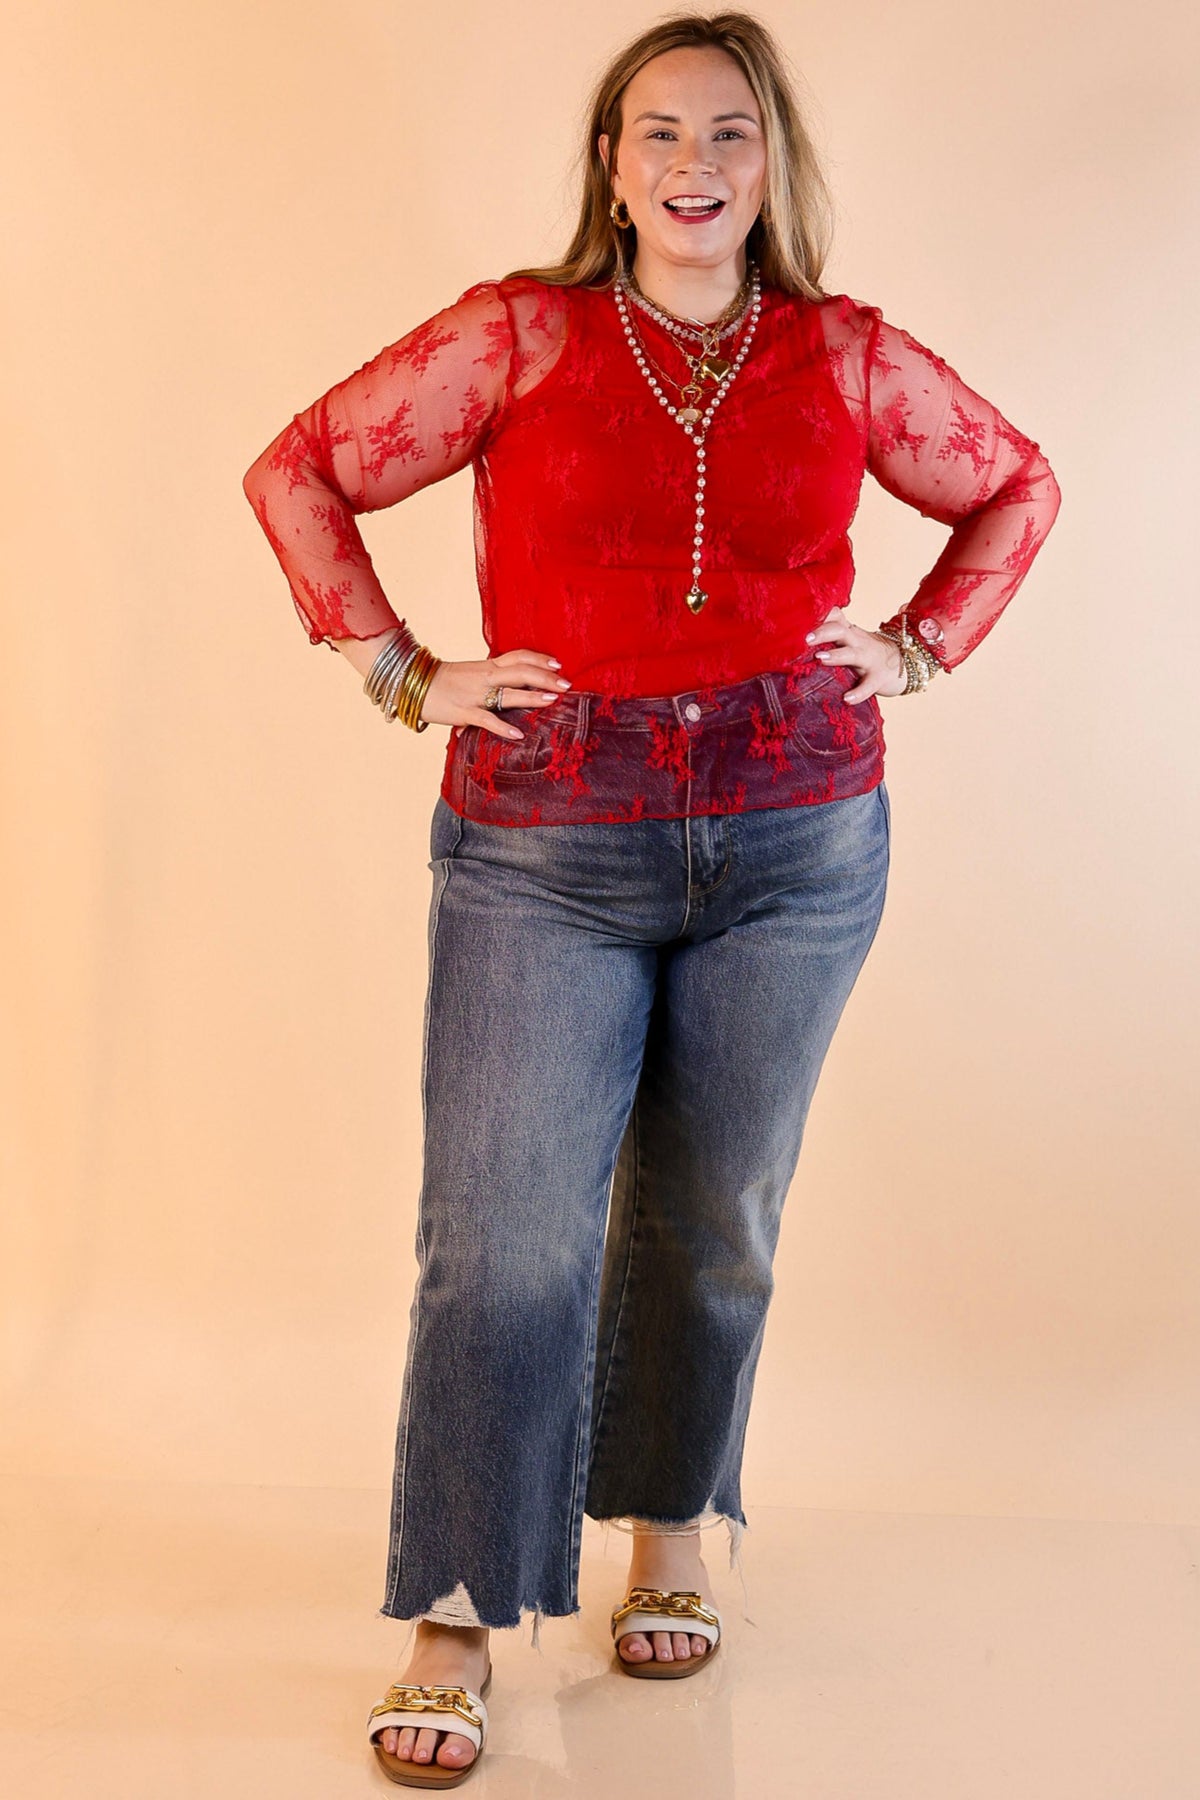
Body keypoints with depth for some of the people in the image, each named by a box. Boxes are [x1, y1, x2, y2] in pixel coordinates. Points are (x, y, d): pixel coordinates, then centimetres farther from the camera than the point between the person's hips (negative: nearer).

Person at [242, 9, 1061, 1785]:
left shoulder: (850, 356, 5)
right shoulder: (518, 335, -1)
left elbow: (1016, 486, 20)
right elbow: (298, 469, 4)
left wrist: (916, 649, 8)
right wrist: (401, 674, -1)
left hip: (794, 852, 2)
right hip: (544, 856, -2)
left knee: (711, 1221, 13)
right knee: (505, 1234, -5)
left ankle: (671, 1538, 33)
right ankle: (456, 1624, 7)